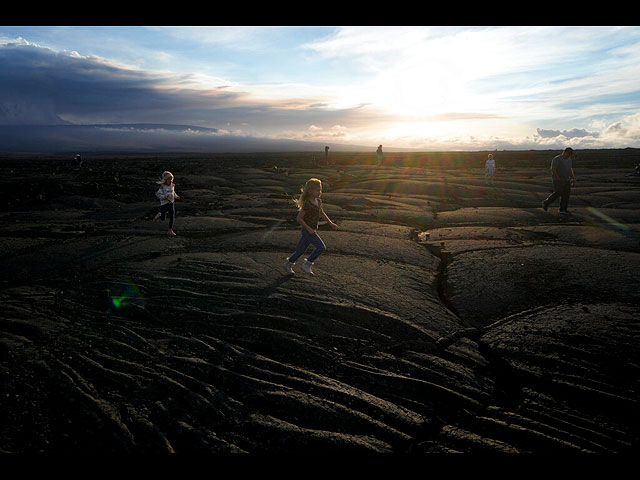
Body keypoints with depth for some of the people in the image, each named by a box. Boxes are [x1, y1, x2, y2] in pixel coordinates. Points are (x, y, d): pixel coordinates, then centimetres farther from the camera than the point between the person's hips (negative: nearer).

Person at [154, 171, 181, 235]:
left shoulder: (172, 185, 2)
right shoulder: (162, 187, -14)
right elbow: (158, 195, -16)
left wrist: (176, 196, 4)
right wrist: (166, 196, -30)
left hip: (171, 203, 4)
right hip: (164, 204, -4)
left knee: (172, 217, -2)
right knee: (163, 218, 7)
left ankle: (170, 230, 8)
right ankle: (159, 216, 44)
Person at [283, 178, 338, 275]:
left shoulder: (318, 201, 5)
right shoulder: (307, 204, -22)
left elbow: (322, 213, 23)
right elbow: (298, 218, -23)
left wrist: (331, 223, 21)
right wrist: (309, 229, -22)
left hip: (312, 230, 8)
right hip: (307, 230, -8)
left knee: (301, 249, 16)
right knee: (321, 247, -10)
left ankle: (288, 264, 31)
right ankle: (307, 265, 1)